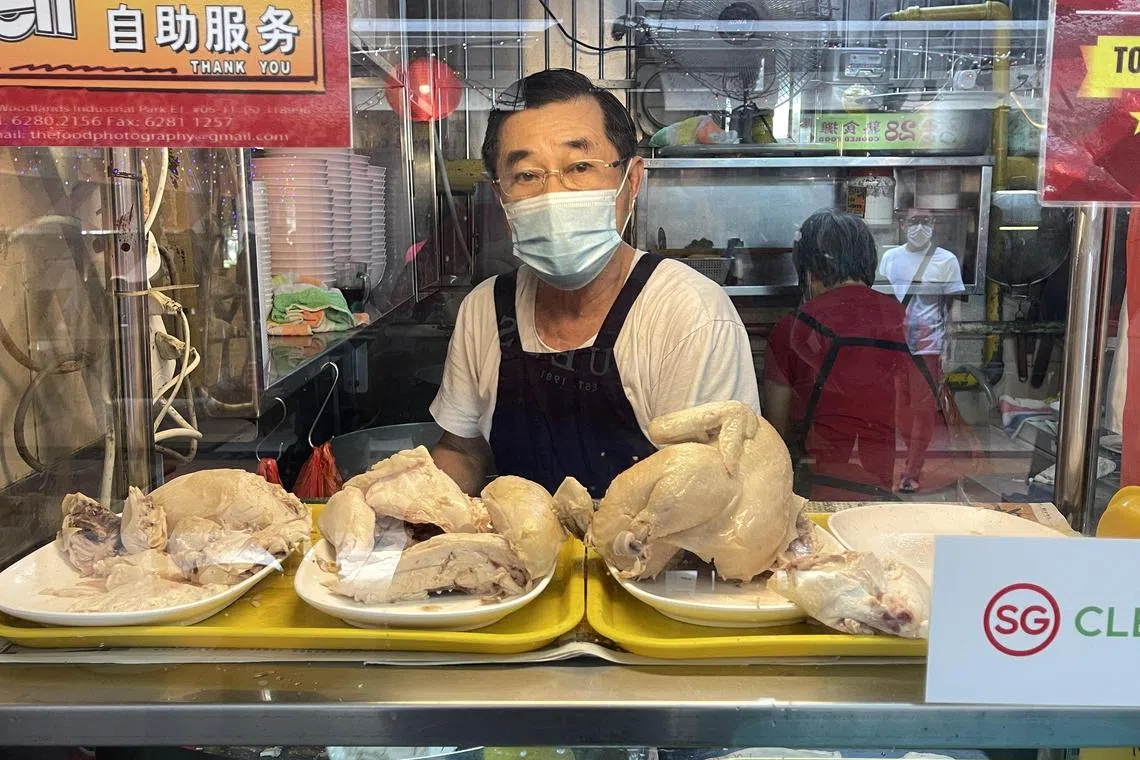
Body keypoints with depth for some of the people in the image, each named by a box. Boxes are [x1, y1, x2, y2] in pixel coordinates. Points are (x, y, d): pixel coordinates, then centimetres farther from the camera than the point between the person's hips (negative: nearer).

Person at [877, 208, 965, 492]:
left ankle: (913, 473, 3)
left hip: (928, 346, -3)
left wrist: (950, 349, -7)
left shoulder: (946, 260, -1)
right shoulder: (890, 257, 7)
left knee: (923, 410, -2)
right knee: (902, 407, 9)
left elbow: (954, 306, 0)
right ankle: (914, 460, 27)